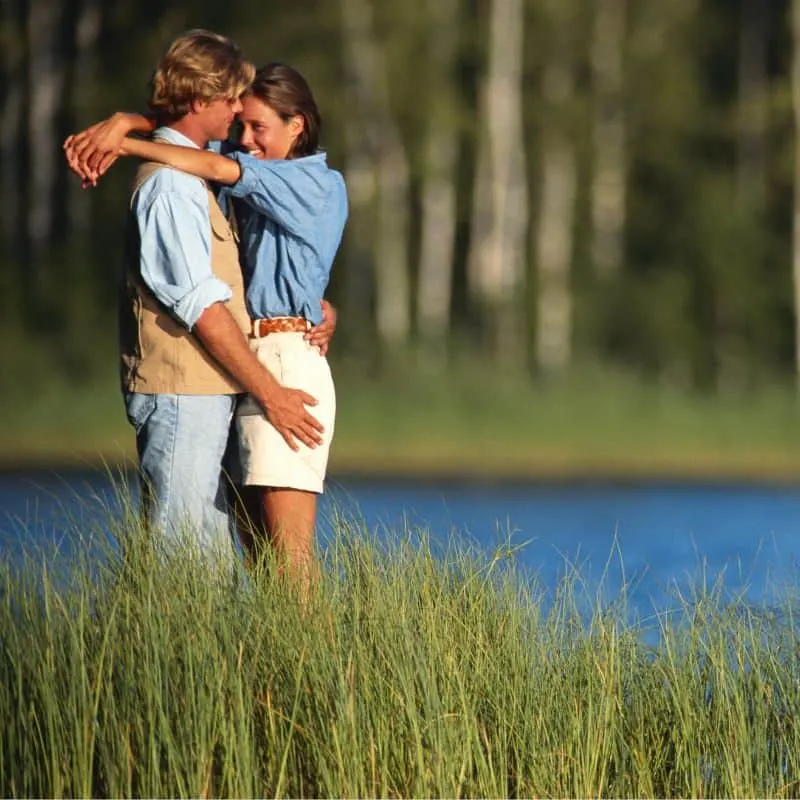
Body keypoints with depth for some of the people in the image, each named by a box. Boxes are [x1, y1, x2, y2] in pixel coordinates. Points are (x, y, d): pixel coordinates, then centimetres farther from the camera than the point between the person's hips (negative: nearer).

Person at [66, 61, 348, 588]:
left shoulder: (319, 184, -7)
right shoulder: (260, 178, 17)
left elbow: (219, 169, -17)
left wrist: (124, 145, -13)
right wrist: (122, 124, 0)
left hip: (287, 363, -8)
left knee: (289, 549, -13)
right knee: (256, 547, 5)